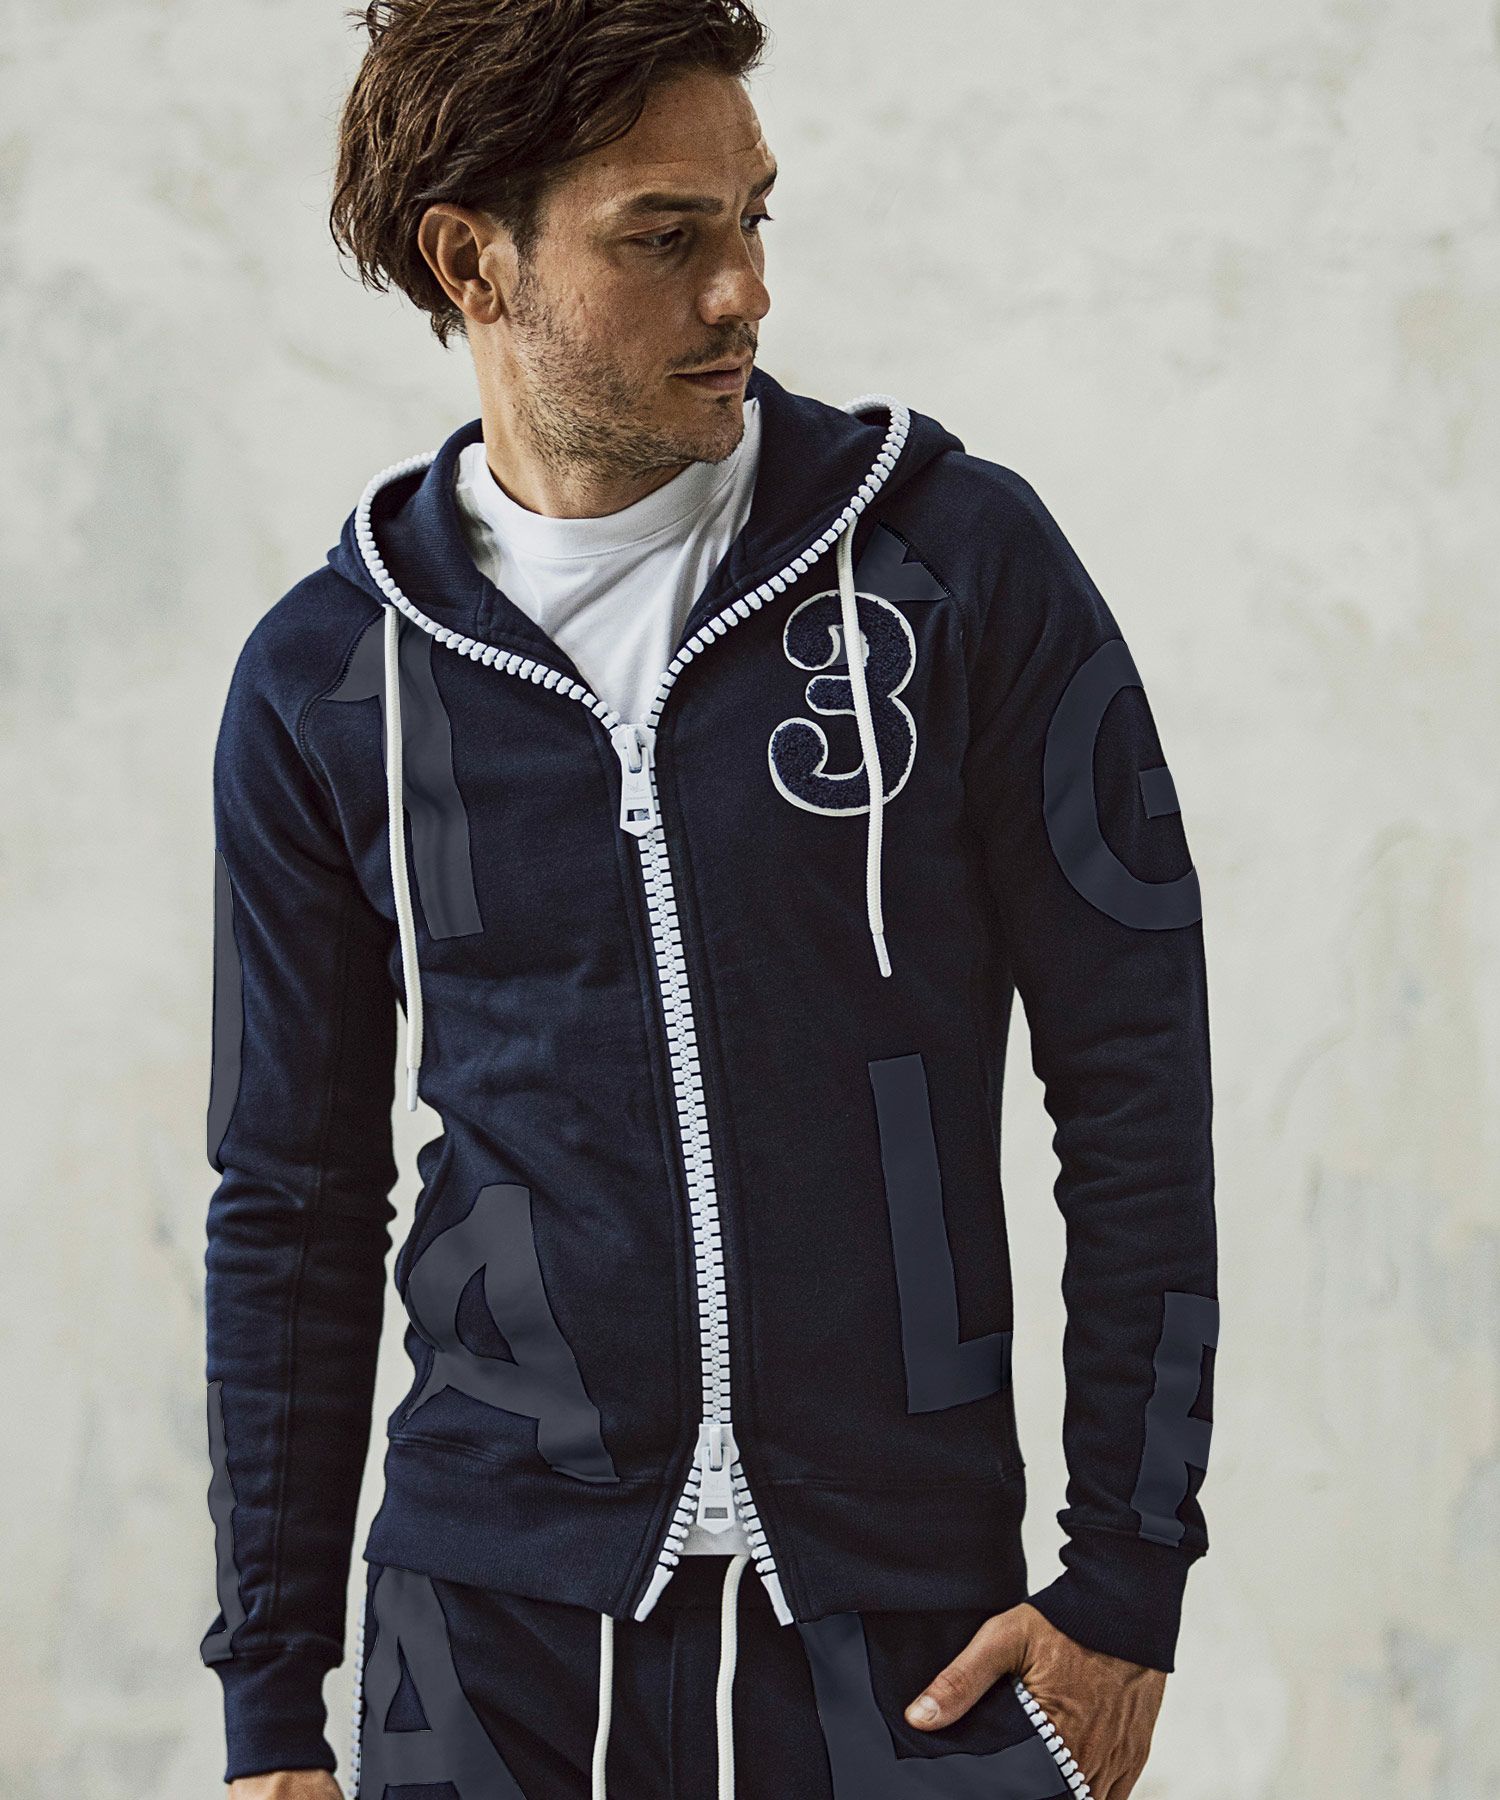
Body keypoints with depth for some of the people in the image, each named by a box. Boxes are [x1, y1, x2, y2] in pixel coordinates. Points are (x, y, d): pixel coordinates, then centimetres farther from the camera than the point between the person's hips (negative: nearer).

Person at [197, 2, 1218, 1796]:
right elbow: (293, 1207, 9)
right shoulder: (326, 684, 2)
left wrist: (1127, 1580, -6)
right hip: (493, 1631, 2)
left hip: (912, 1624, -1)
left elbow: (1135, 1086, -2)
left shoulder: (963, 563, -3)